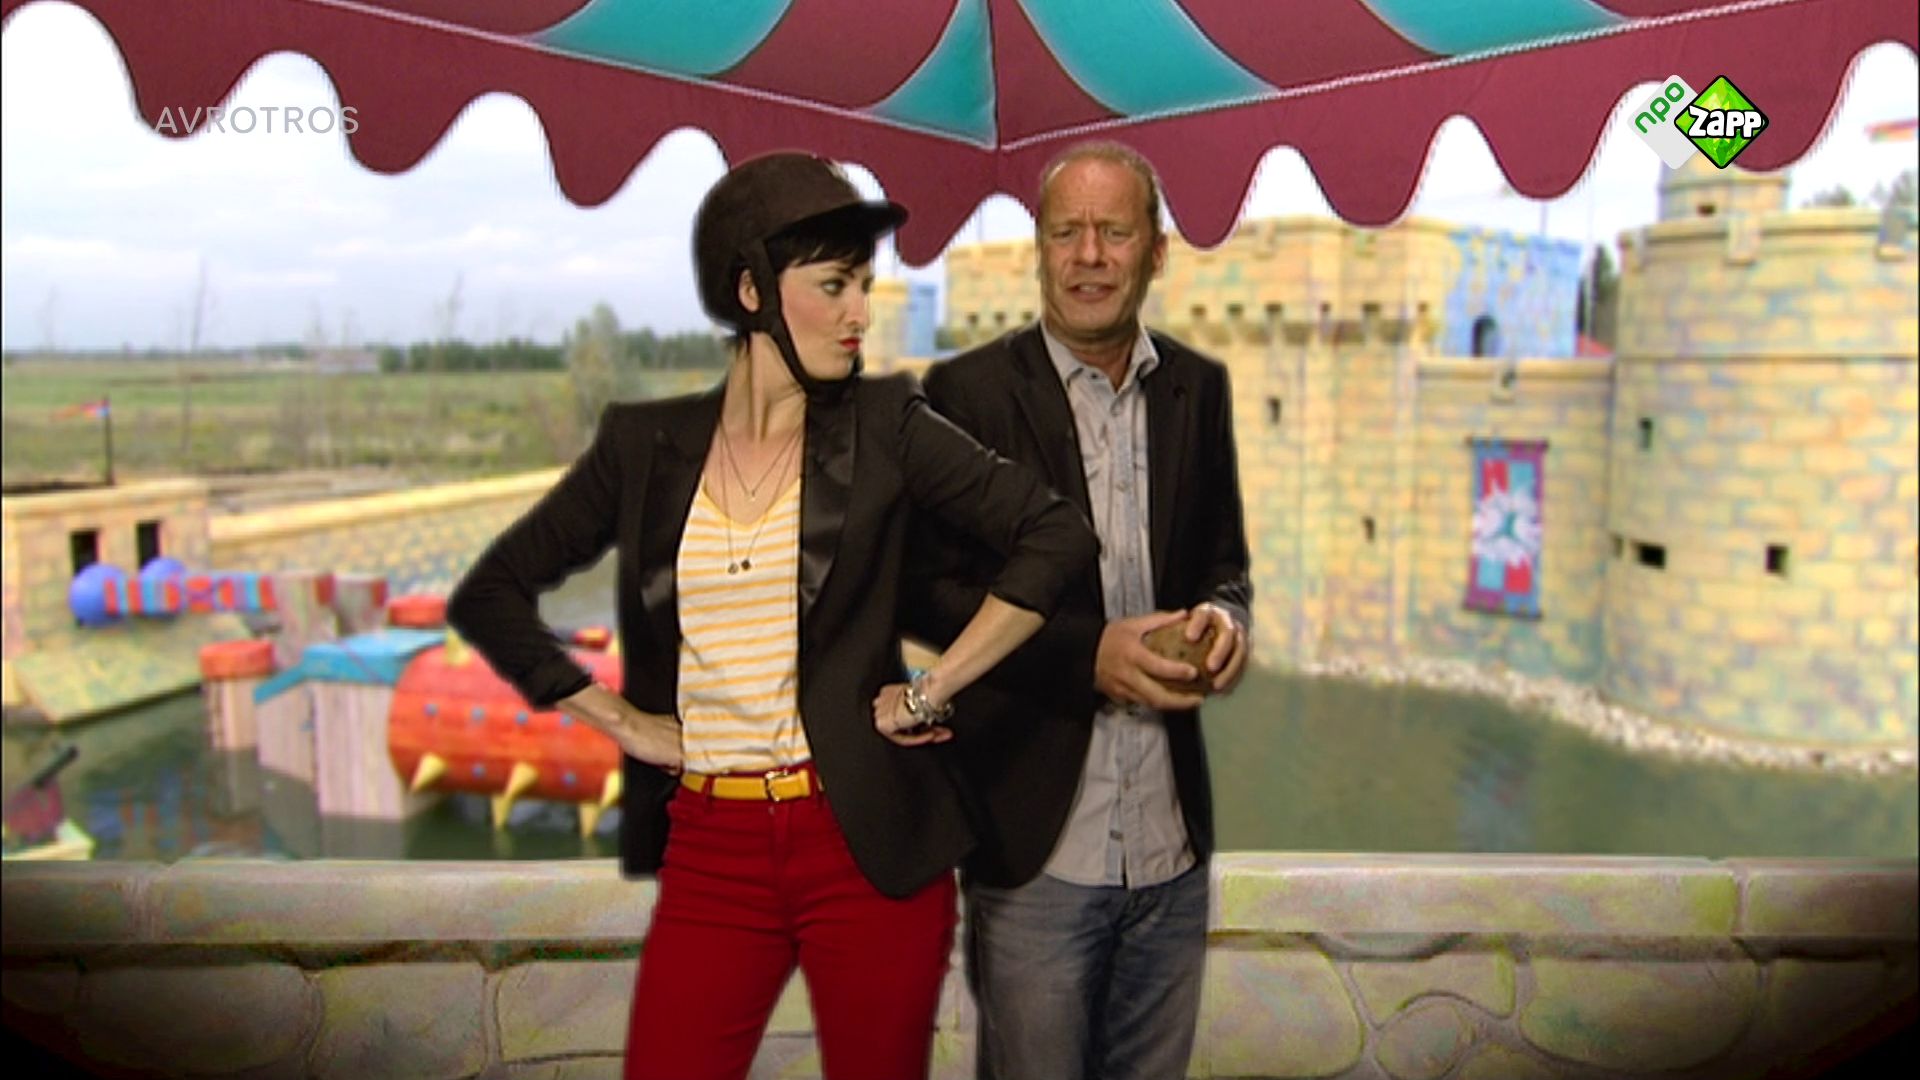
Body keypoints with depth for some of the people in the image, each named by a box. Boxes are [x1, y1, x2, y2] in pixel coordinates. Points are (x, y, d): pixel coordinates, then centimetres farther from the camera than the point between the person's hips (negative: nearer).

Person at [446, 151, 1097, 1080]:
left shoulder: (881, 423, -2)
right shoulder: (646, 445, 3)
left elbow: (1056, 539, -8)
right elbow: (489, 595, 9)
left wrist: (930, 693, -9)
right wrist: (620, 720, 1)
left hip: (867, 840, -1)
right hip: (709, 849, 2)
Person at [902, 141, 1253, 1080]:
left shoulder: (1198, 388, 6)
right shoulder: (968, 391, -7)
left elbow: (1222, 562, 14)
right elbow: (927, 588, -7)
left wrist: (1223, 615, -10)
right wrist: (1085, 655, -19)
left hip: (1173, 843, 4)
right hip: (1035, 842, -3)